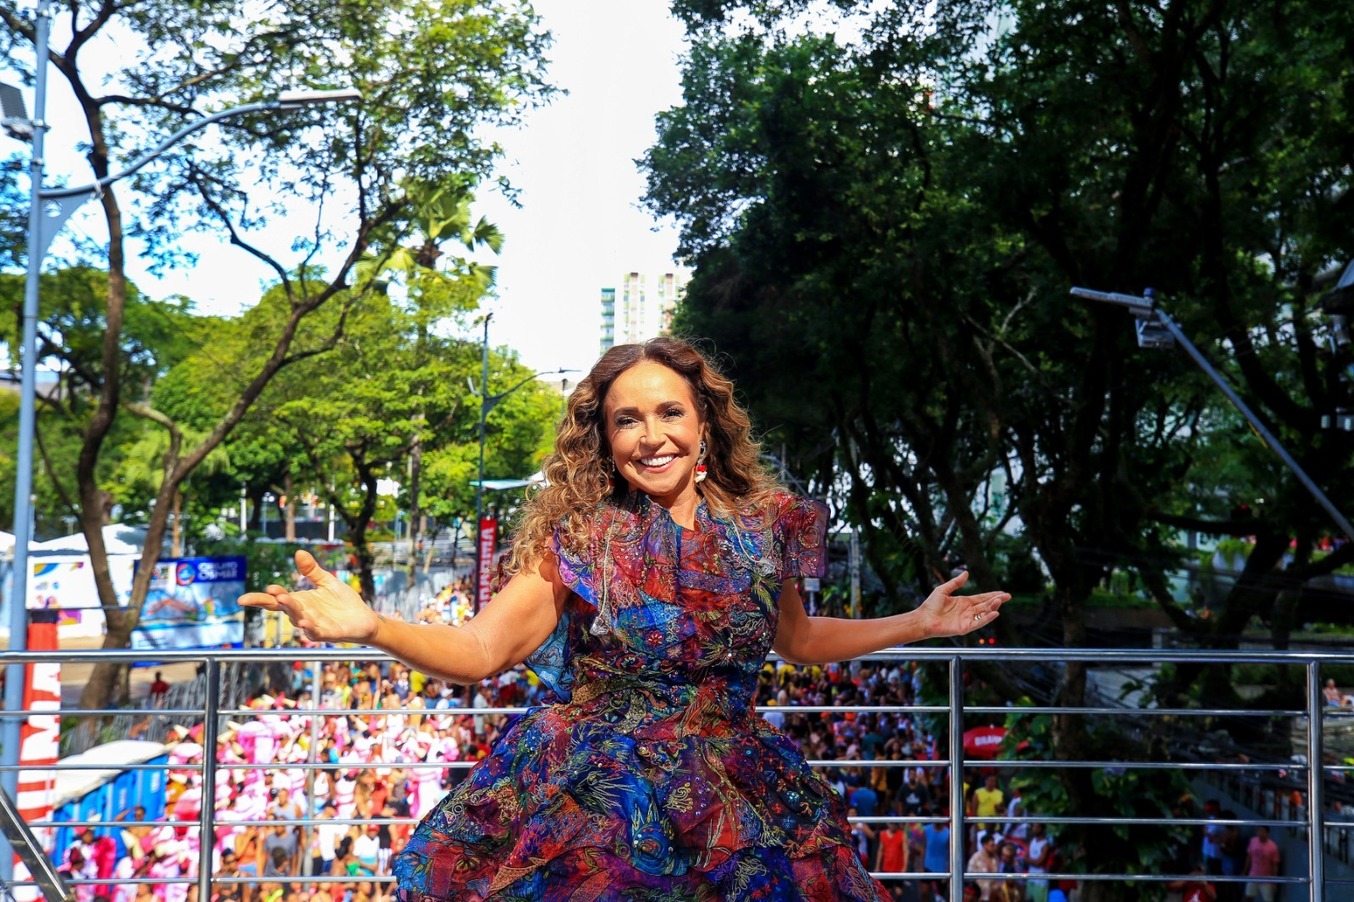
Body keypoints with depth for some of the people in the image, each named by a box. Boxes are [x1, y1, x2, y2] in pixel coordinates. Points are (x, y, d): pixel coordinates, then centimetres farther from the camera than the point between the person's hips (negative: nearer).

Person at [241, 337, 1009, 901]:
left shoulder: (761, 528, -1)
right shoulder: (578, 539, -8)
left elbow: (798, 639, 16)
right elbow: (481, 650, -13)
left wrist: (919, 623, 13)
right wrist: (373, 626, -30)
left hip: (734, 805, 3)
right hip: (589, 803, -2)